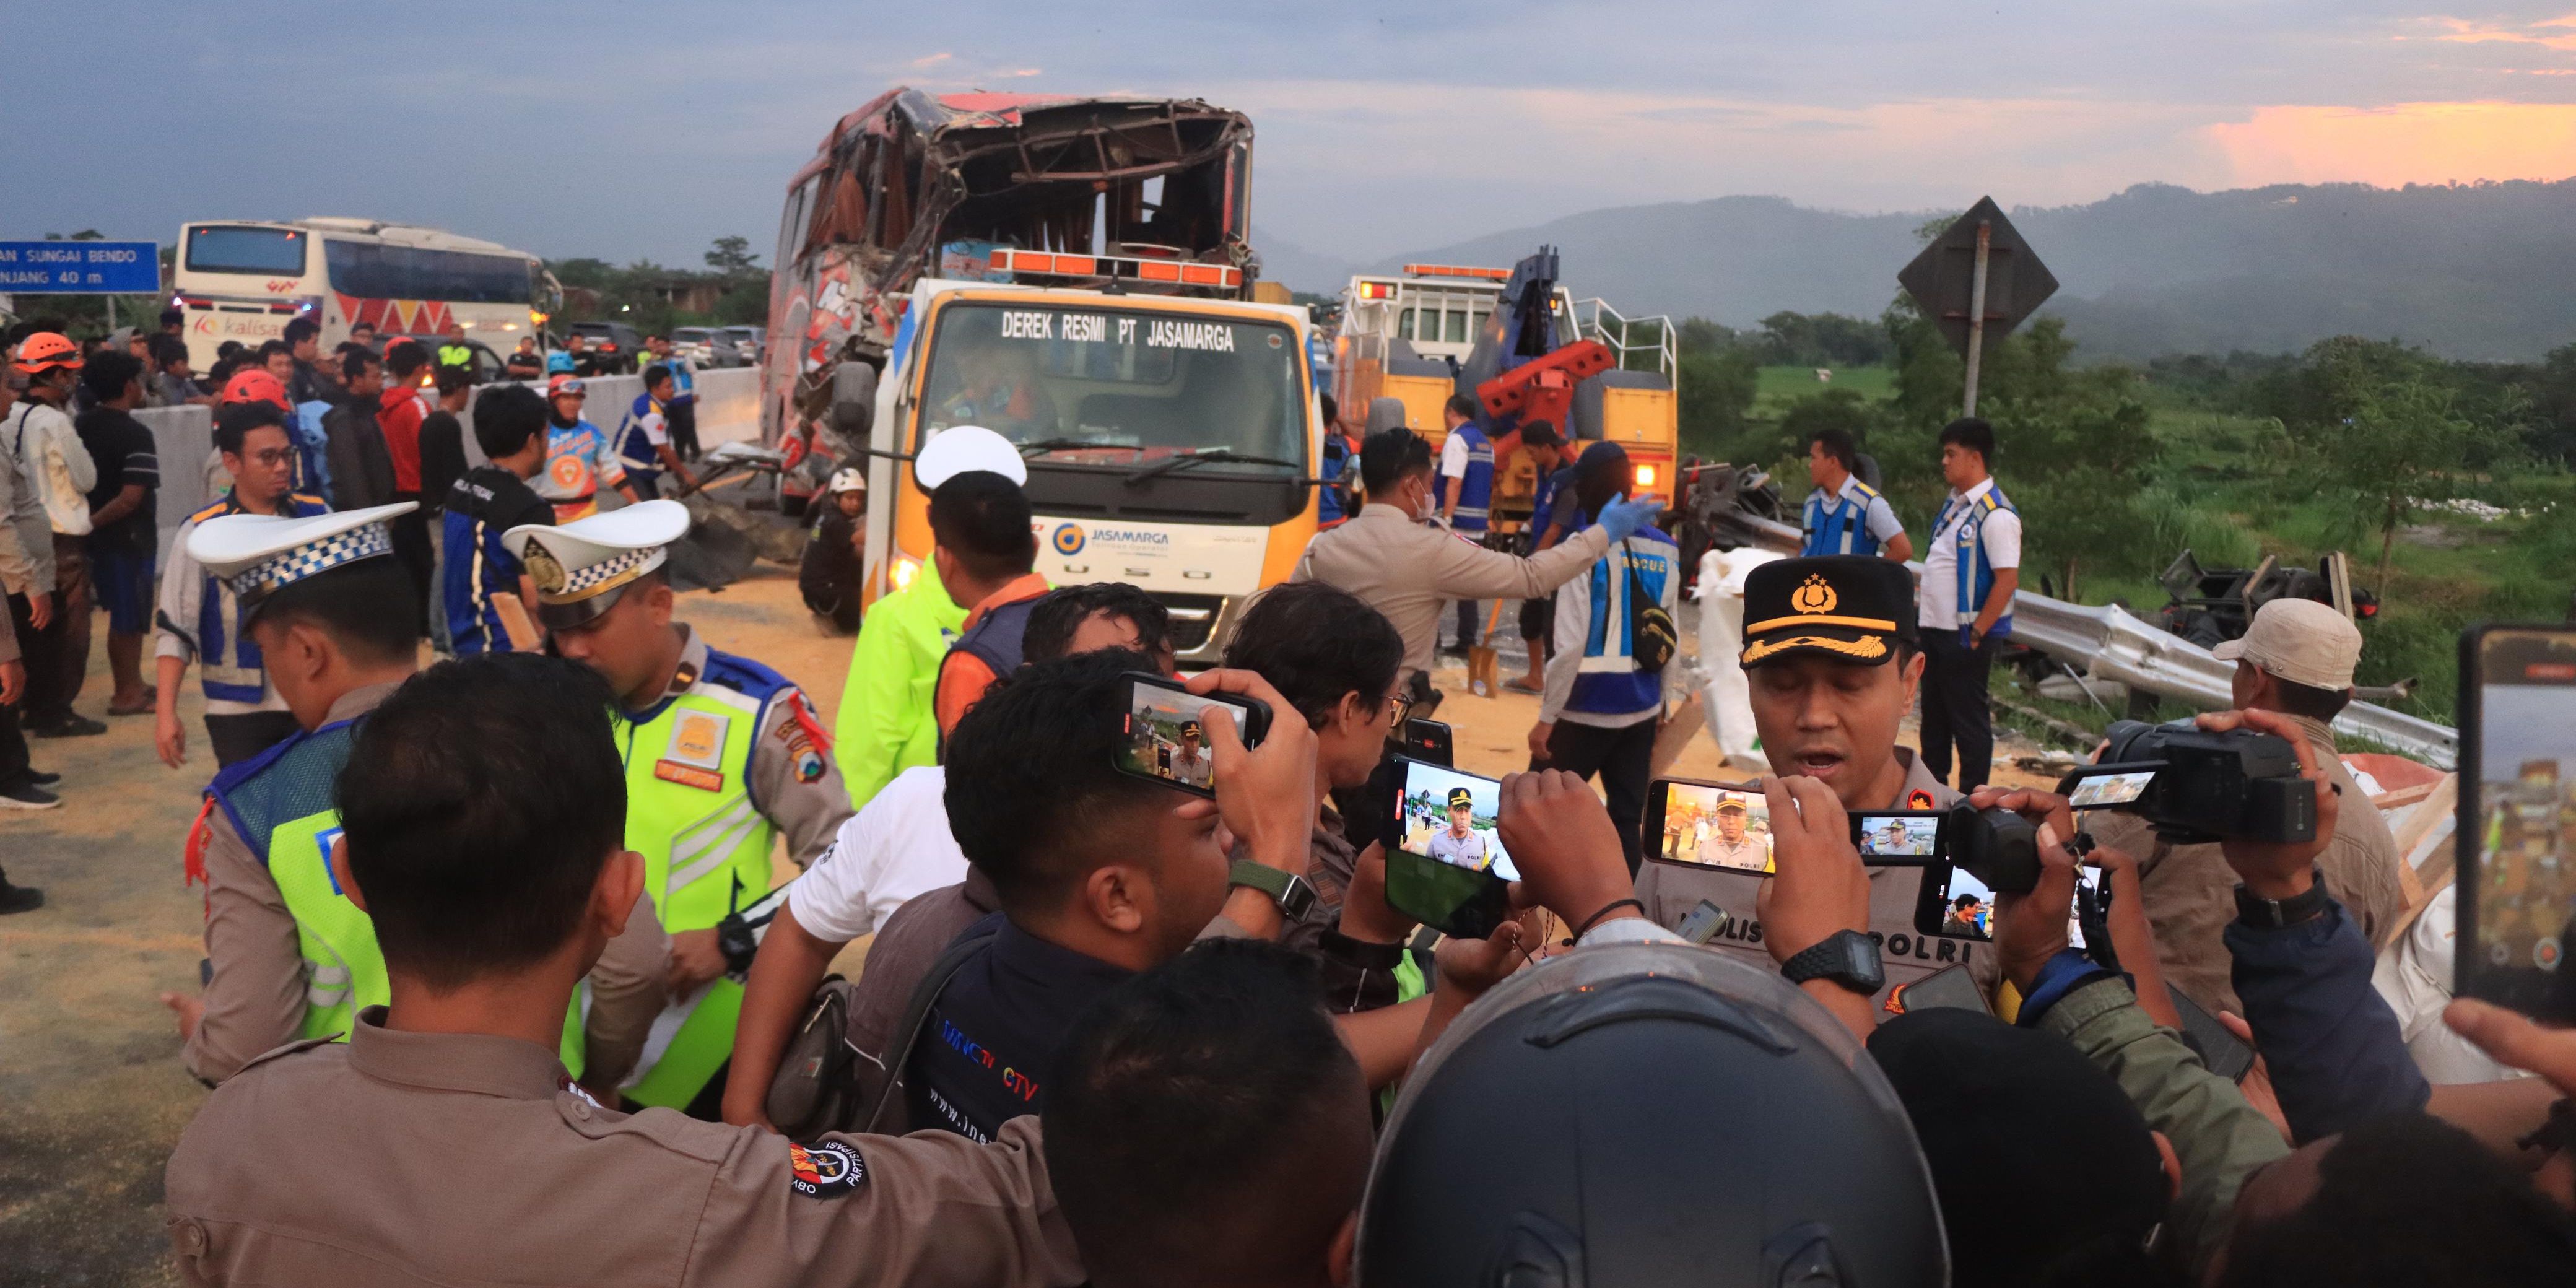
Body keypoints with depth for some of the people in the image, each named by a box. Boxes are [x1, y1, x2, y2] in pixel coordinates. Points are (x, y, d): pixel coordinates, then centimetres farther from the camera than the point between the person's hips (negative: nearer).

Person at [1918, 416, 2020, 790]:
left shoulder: (1996, 514, -17)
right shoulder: (1954, 504, 12)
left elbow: (2008, 579, -21)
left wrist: (1977, 632, -19)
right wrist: (1924, 608, 14)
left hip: (1965, 635, -9)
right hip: (1936, 629, 9)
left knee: (1968, 717, 1)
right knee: (1934, 716, 17)